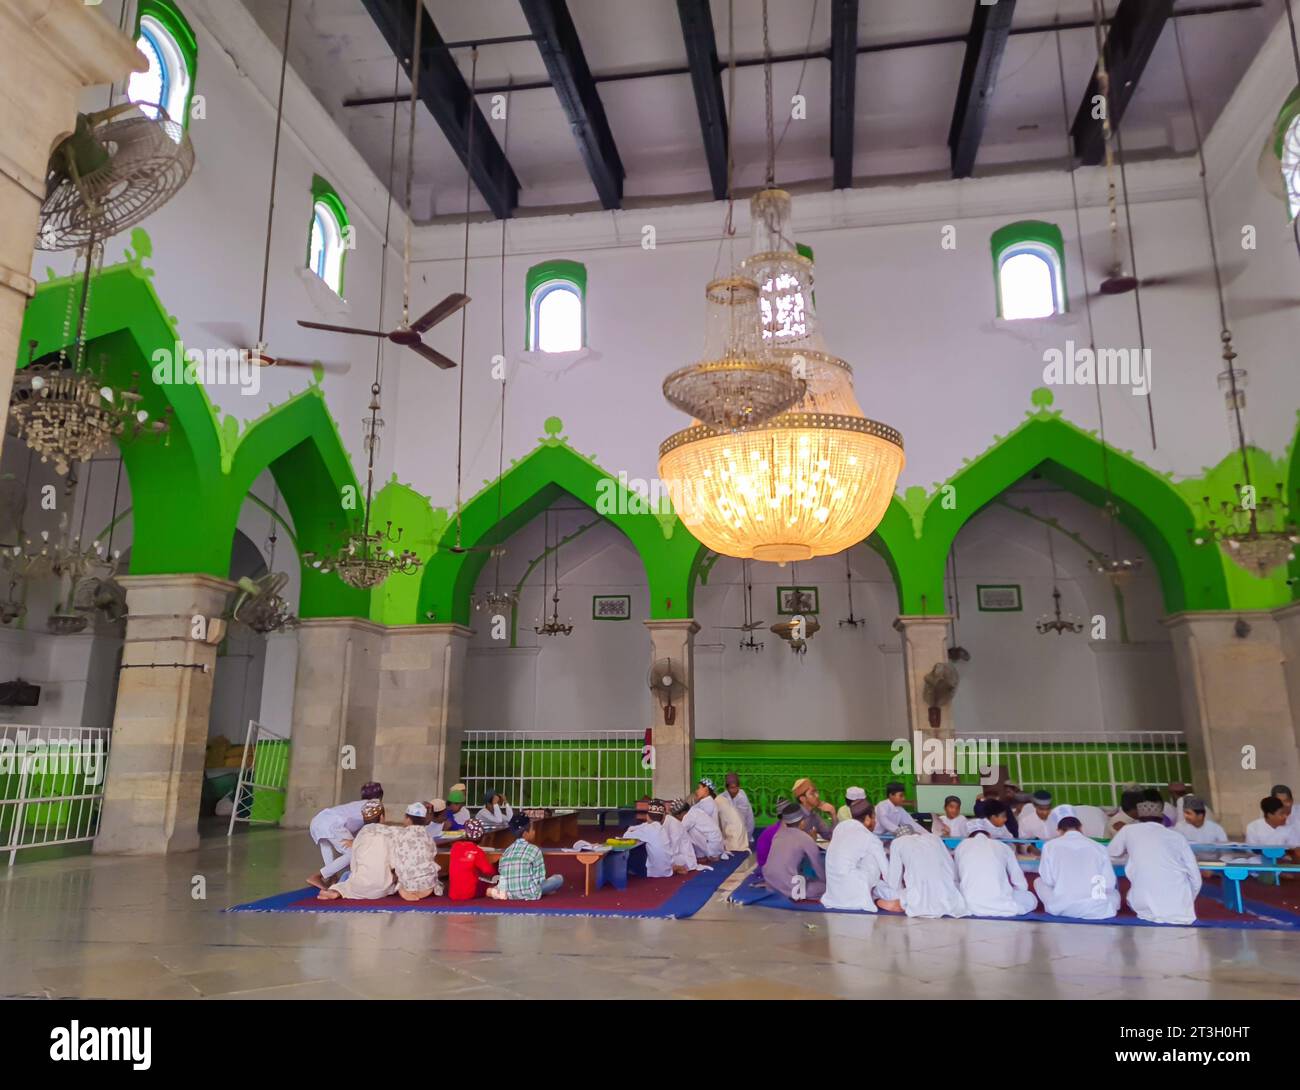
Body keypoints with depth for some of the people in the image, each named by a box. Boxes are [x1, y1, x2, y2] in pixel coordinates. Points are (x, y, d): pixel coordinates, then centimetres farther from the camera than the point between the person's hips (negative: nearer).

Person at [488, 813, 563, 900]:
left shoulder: (506, 852, 5)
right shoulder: (534, 850, -9)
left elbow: (502, 875, 4)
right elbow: (540, 878, -6)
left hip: (508, 894, 6)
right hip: (529, 894, -6)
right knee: (559, 878, 8)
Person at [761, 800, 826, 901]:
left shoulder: (779, 834, 12)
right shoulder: (806, 839, -4)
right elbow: (818, 867, 7)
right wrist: (828, 882, 23)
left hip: (770, 884, 7)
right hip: (789, 889, -7)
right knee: (827, 887, 6)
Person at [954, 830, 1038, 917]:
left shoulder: (962, 846, 18)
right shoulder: (1003, 846, 17)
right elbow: (1021, 884, 20)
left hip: (971, 905, 0)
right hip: (1002, 905, 1)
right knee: (1031, 899, 30)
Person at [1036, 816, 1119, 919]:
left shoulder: (1050, 845, 6)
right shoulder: (1099, 847, 8)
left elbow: (1048, 881, 6)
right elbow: (1110, 884, 7)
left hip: (1061, 908, -2)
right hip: (1096, 910, 2)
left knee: (1038, 881, 28)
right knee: (1113, 888, 34)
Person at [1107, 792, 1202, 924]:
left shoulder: (1128, 830, 9)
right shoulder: (1177, 837, 12)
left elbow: (1112, 854, 27)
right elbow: (1196, 878, 10)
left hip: (1148, 909, -1)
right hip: (1181, 911, 1)